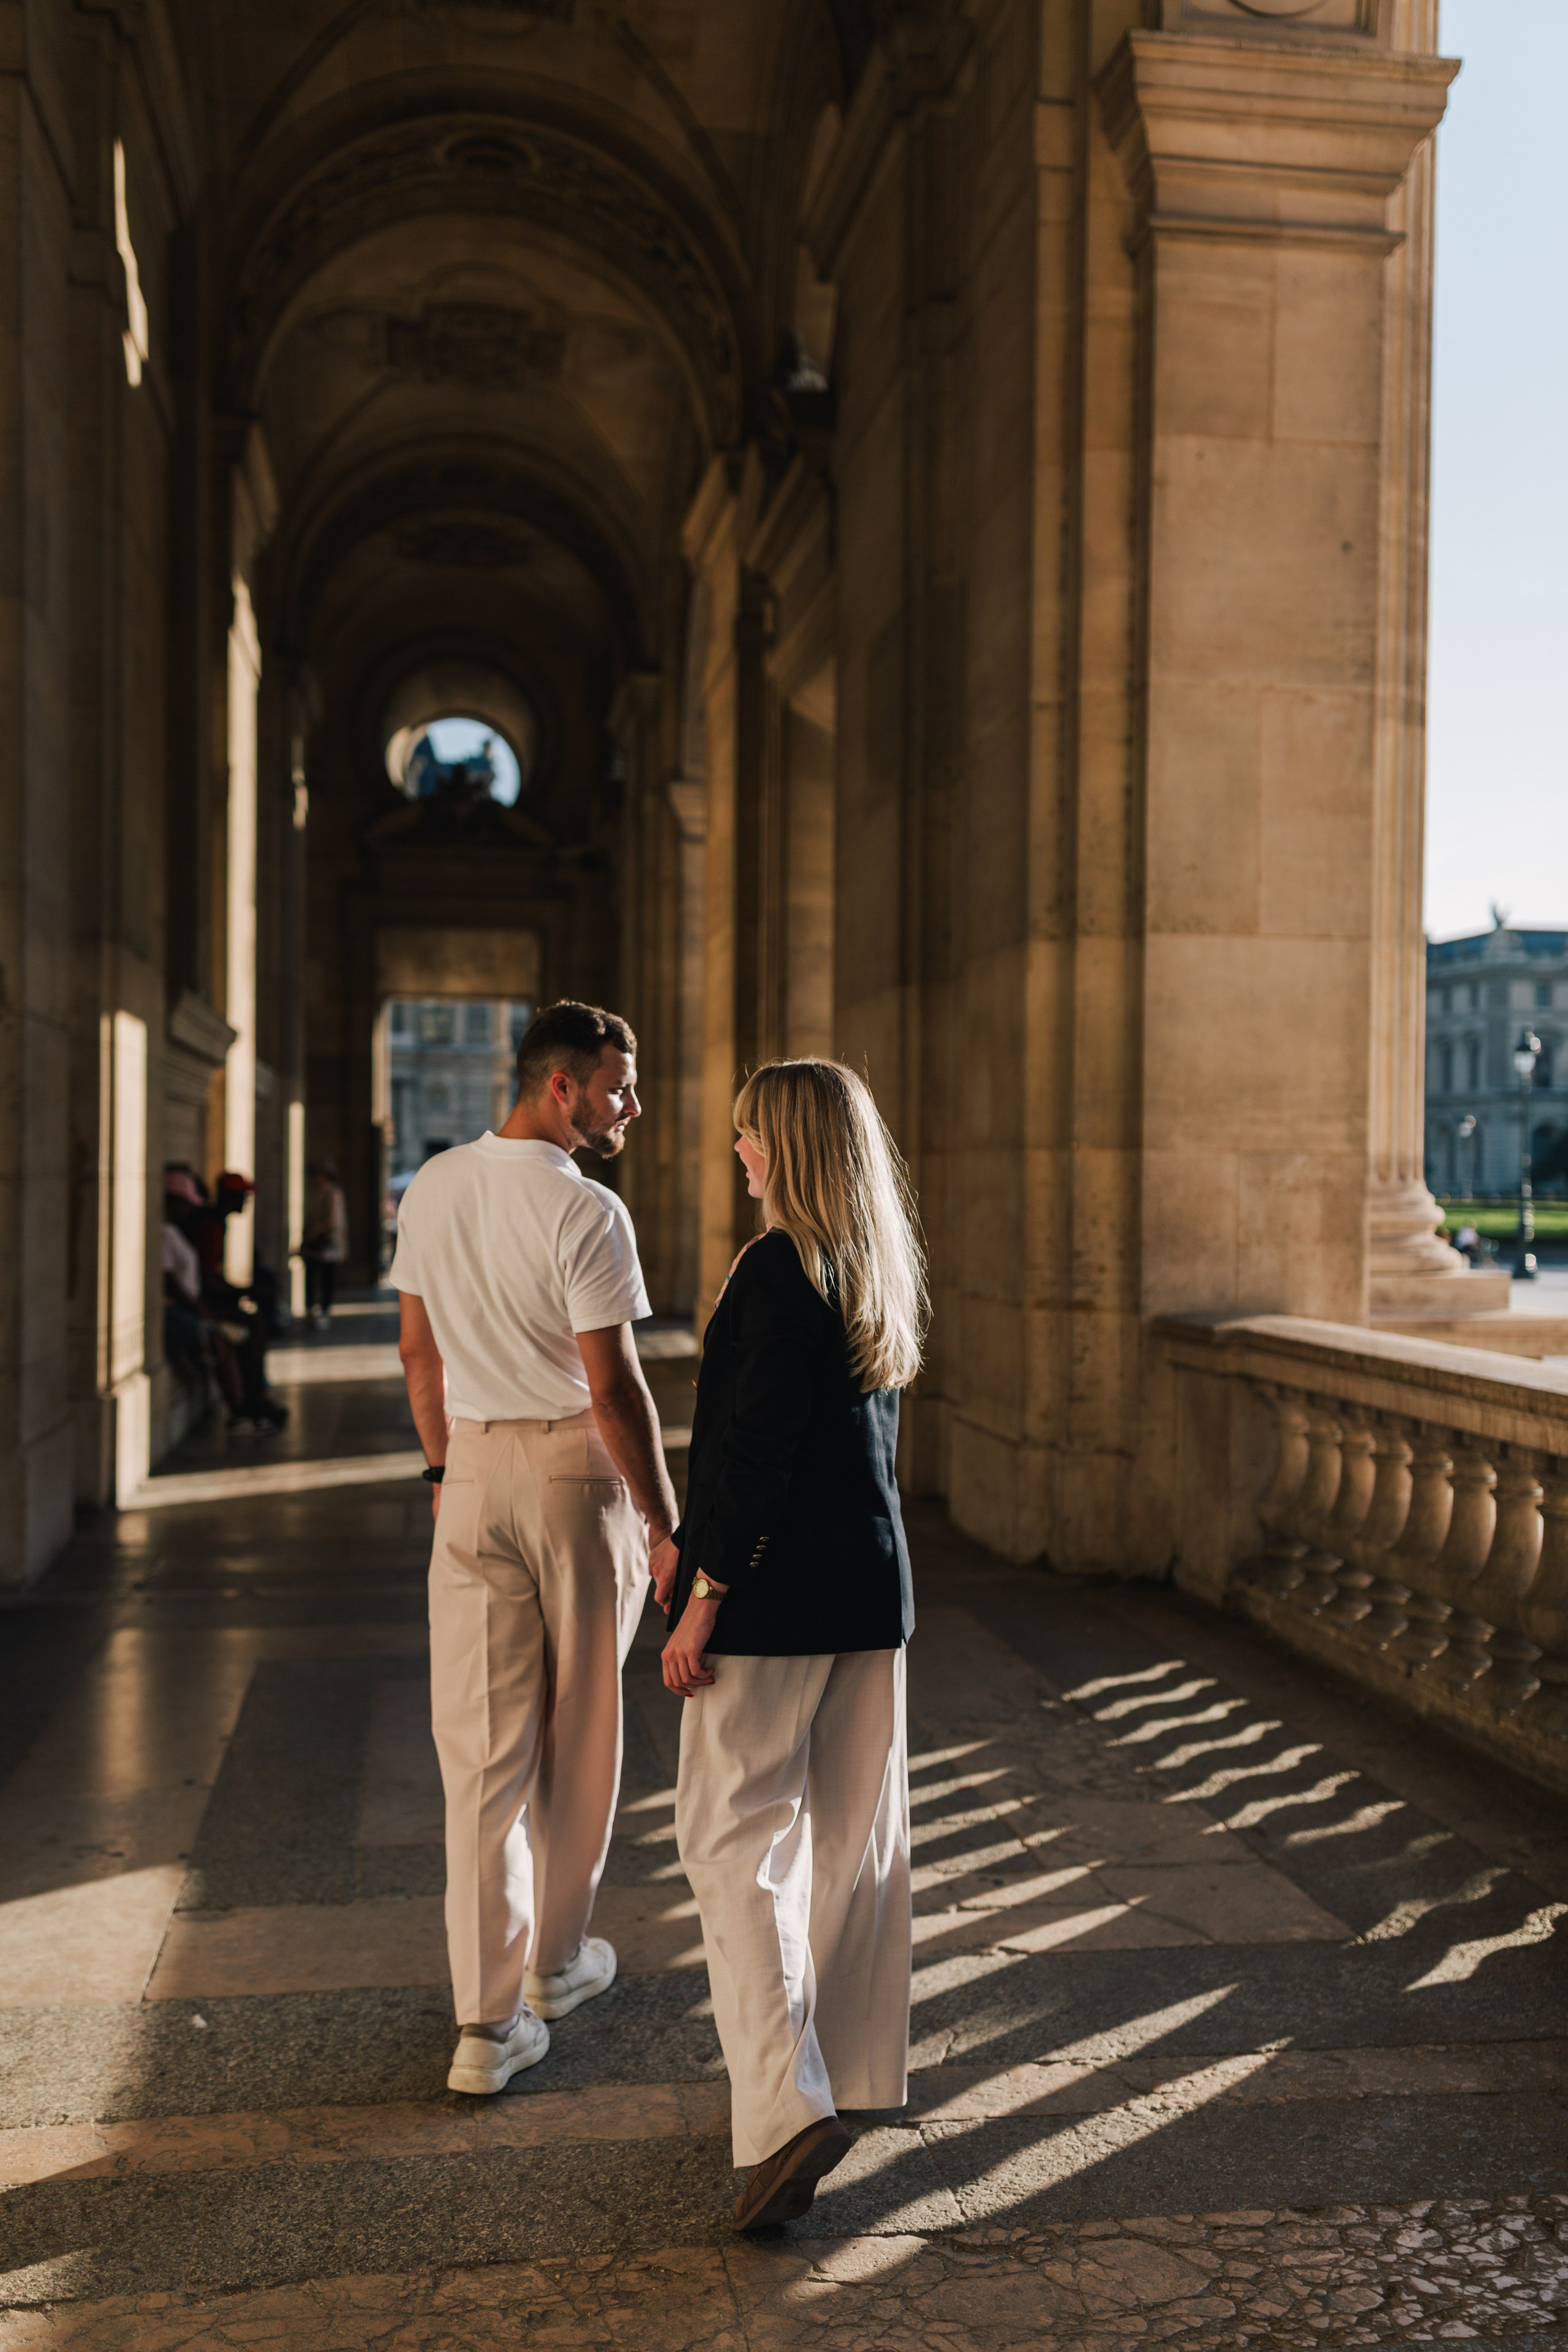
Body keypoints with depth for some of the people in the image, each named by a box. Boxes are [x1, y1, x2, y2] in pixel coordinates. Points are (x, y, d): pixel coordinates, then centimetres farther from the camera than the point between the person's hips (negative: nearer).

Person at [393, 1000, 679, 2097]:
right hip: (576, 1471, -4)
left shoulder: (432, 1189, 4)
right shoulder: (586, 1212, -16)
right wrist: (662, 1521, -8)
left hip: (475, 1473, 5)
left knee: (482, 1741, 7)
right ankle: (557, 1959, 31)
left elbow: (420, 1353, 12)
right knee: (579, 1731, 14)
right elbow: (613, 1390, -16)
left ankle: (489, 2016, 8)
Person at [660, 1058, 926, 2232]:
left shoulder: (777, 1266, -17)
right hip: (873, 1580, 8)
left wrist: (702, 1598, -15)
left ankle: (789, 2104, -6)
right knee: (856, 1835, 16)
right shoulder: (883, 1268, 9)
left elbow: (754, 1447, -20)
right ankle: (860, 2071, 28)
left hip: (777, 1593, -8)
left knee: (735, 1835, -1)